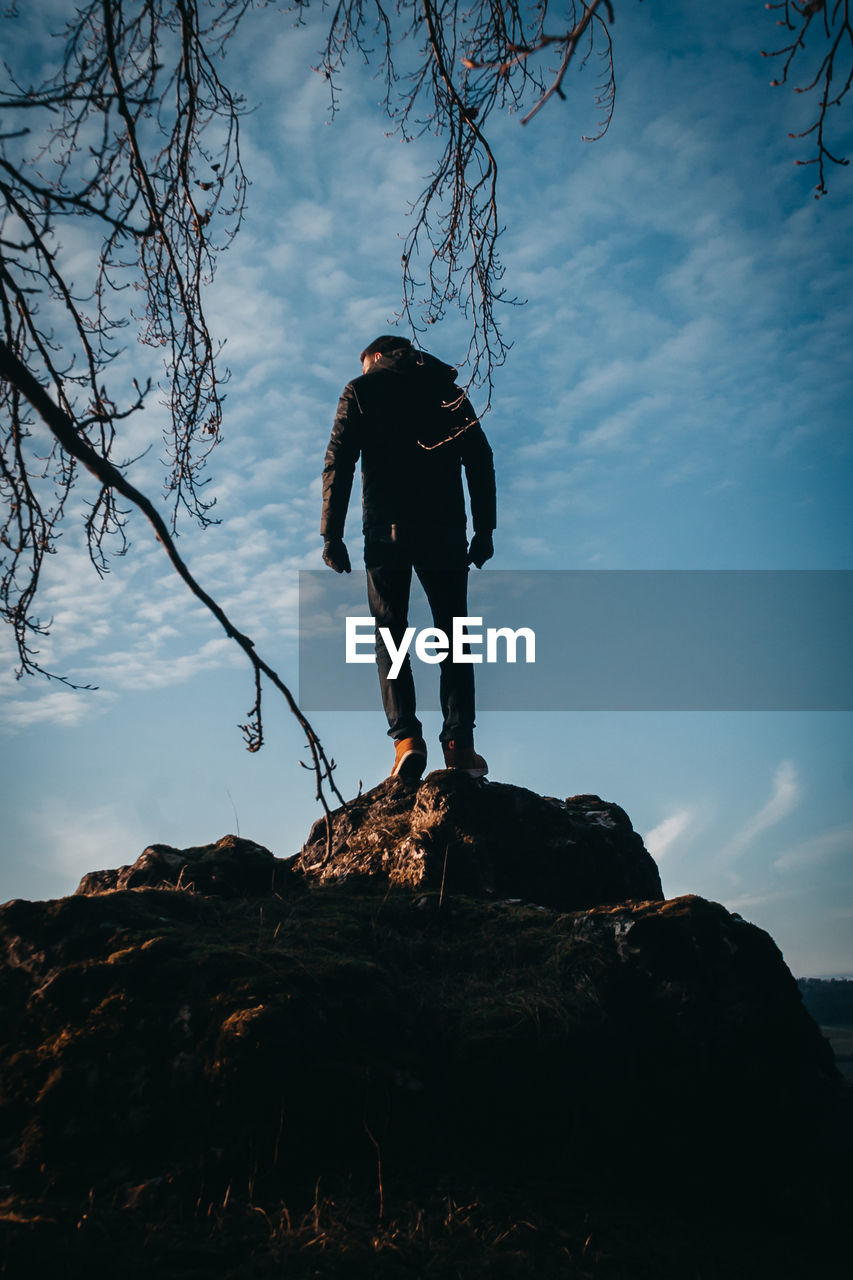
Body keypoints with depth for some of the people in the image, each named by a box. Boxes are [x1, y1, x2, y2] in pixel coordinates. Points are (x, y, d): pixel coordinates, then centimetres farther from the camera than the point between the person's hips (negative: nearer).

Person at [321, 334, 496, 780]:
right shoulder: (447, 388, 18)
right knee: (451, 633, 4)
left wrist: (331, 535, -1)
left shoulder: (361, 390, 11)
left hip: (386, 530, -2)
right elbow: (480, 460, 8)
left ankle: (406, 736, -13)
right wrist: (484, 530, 7)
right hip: (444, 531, 2)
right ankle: (458, 741, -8)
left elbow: (338, 464, 0)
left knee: (390, 633, 2)